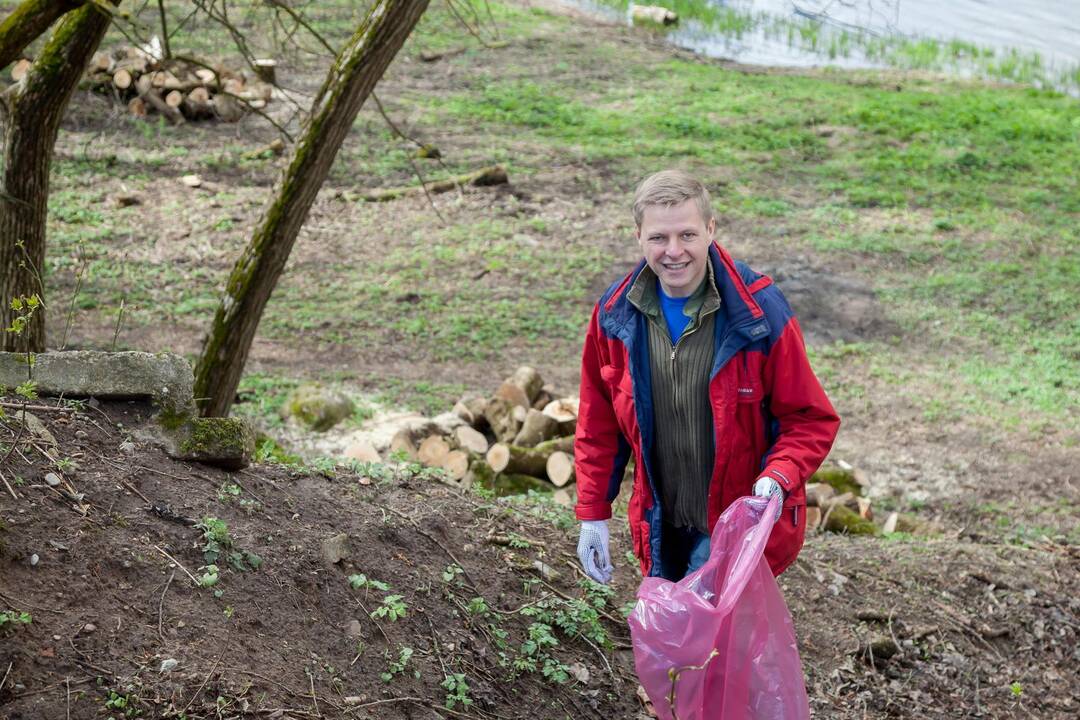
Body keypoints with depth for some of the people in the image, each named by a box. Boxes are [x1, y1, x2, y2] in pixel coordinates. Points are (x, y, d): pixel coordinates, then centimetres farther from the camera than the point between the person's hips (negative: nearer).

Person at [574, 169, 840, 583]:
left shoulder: (761, 313, -16)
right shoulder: (615, 315, -5)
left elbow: (810, 420, -8)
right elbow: (598, 423, 7)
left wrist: (778, 479, -26)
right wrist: (593, 515, 6)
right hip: (659, 527, 4)